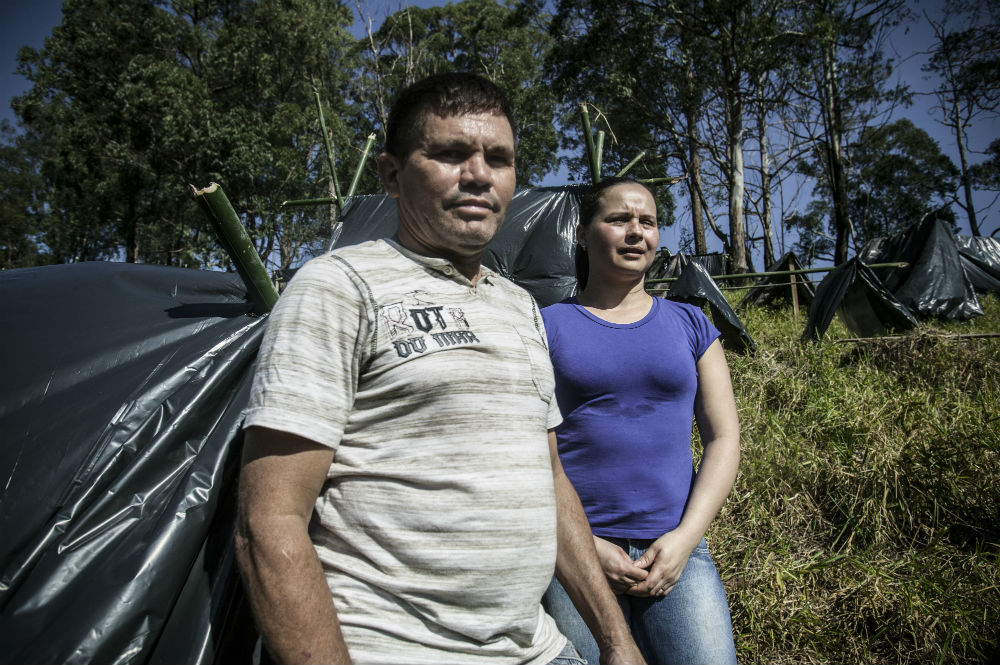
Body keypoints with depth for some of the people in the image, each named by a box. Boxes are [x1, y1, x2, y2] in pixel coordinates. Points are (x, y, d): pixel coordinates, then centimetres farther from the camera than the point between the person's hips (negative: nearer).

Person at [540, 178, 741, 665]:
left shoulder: (689, 326, 12)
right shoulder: (548, 327, 4)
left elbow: (724, 438, 9)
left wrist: (685, 538, -3)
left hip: (675, 550, 2)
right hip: (575, 553, -2)